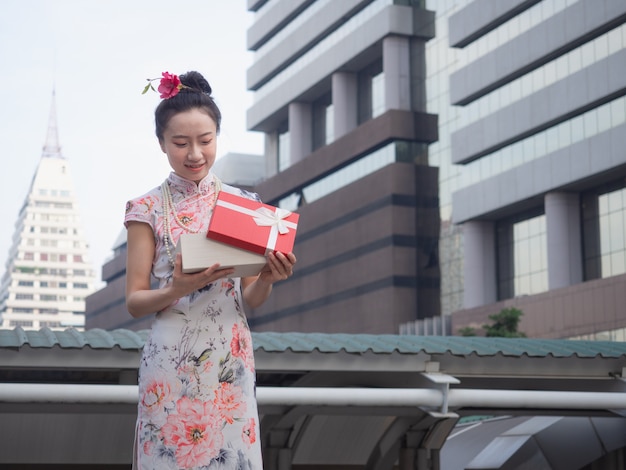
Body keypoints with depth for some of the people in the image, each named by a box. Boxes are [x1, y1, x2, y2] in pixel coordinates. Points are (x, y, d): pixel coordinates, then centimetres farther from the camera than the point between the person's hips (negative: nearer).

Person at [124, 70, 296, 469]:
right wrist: (176, 290, -21)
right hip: (171, 362, -2)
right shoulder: (149, 208, 0)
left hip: (231, 361, 2)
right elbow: (134, 301, -1)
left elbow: (253, 298, 6)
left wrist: (268, 278, -15)